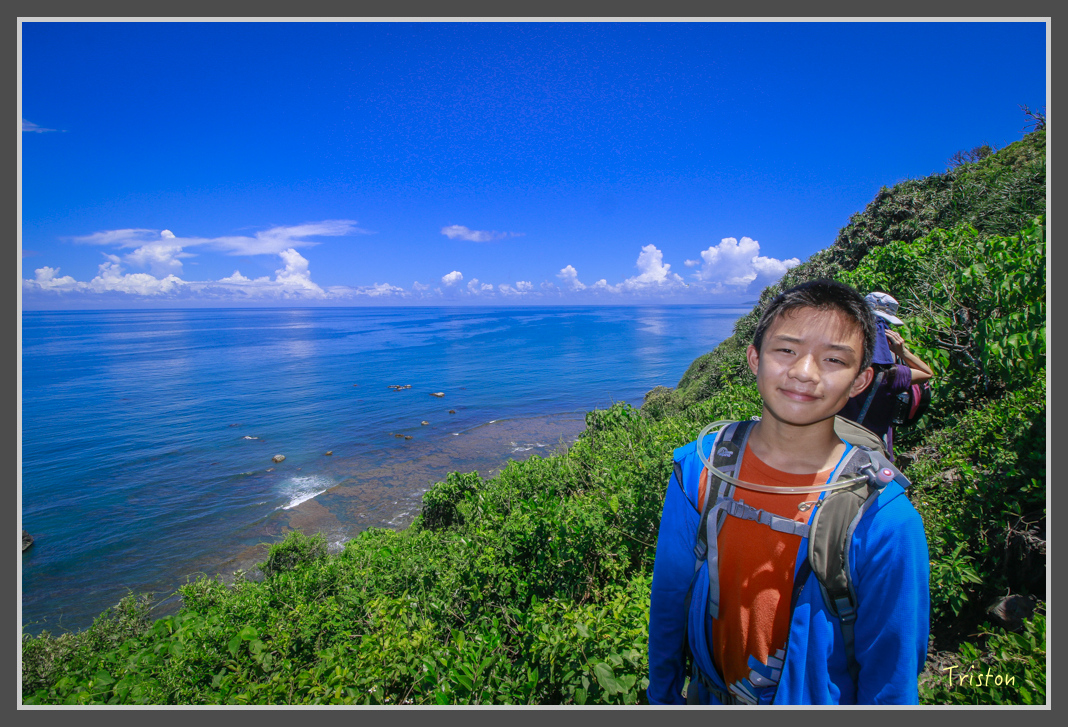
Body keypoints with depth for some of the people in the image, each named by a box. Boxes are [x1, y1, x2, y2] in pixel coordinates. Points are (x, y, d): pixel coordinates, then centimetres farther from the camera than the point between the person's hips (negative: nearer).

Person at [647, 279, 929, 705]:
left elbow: (890, 675, -15)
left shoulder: (885, 520, -26)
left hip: (818, 700, -1)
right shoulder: (699, 470, -19)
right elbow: (669, 603, -6)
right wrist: (662, 698, 2)